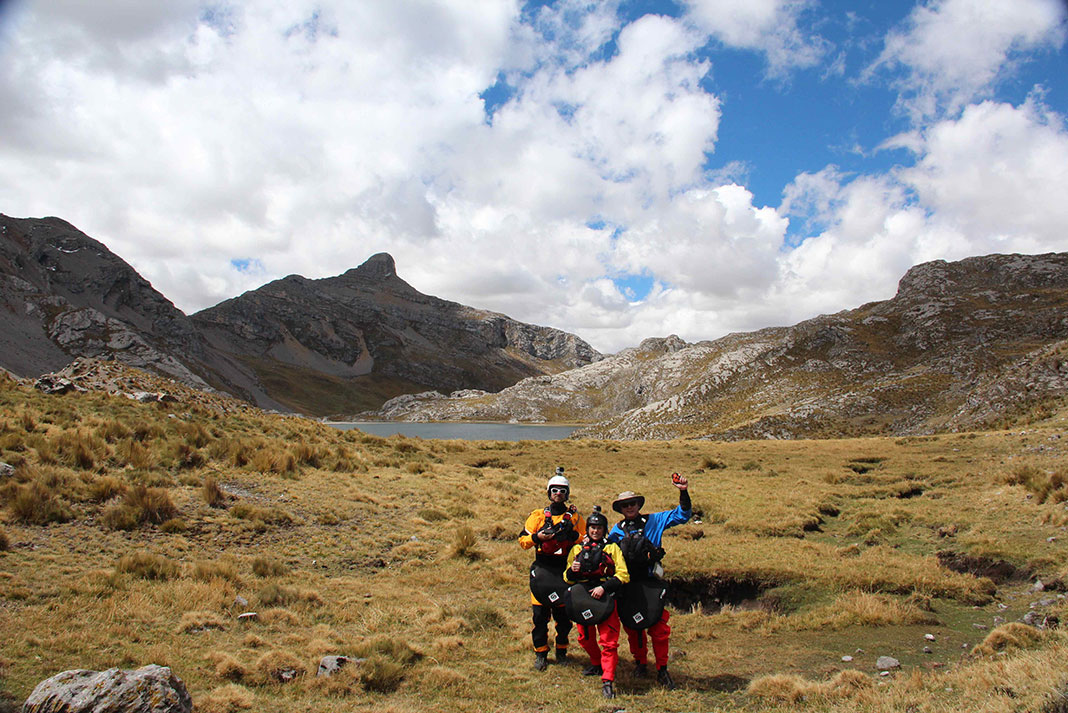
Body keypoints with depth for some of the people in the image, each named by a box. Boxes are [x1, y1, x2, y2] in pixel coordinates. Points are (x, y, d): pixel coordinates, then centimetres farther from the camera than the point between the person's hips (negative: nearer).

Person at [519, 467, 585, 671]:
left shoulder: (574, 516, 11)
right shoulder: (538, 515, 9)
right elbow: (523, 540, 7)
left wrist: (574, 536, -8)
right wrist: (537, 537, -11)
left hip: (566, 569, 1)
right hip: (542, 569, 0)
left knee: (564, 614, 4)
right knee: (540, 614, -1)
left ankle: (561, 650, 22)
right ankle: (540, 654, 12)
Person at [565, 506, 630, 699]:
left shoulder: (612, 548, 9)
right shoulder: (577, 549, 16)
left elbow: (623, 575, 0)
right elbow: (567, 578, 16)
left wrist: (604, 587, -14)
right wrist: (572, 570, -7)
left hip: (605, 597, -3)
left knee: (608, 640, -11)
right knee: (585, 637, 11)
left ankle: (608, 680, -10)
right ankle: (597, 664, 36)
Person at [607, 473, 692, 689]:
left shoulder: (653, 521, 4)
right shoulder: (617, 530, 9)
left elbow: (682, 515, 4)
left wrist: (683, 492, -9)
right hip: (626, 585, 2)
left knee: (659, 626, -5)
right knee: (632, 627, 10)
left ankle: (662, 670, 8)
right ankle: (640, 662, 30)